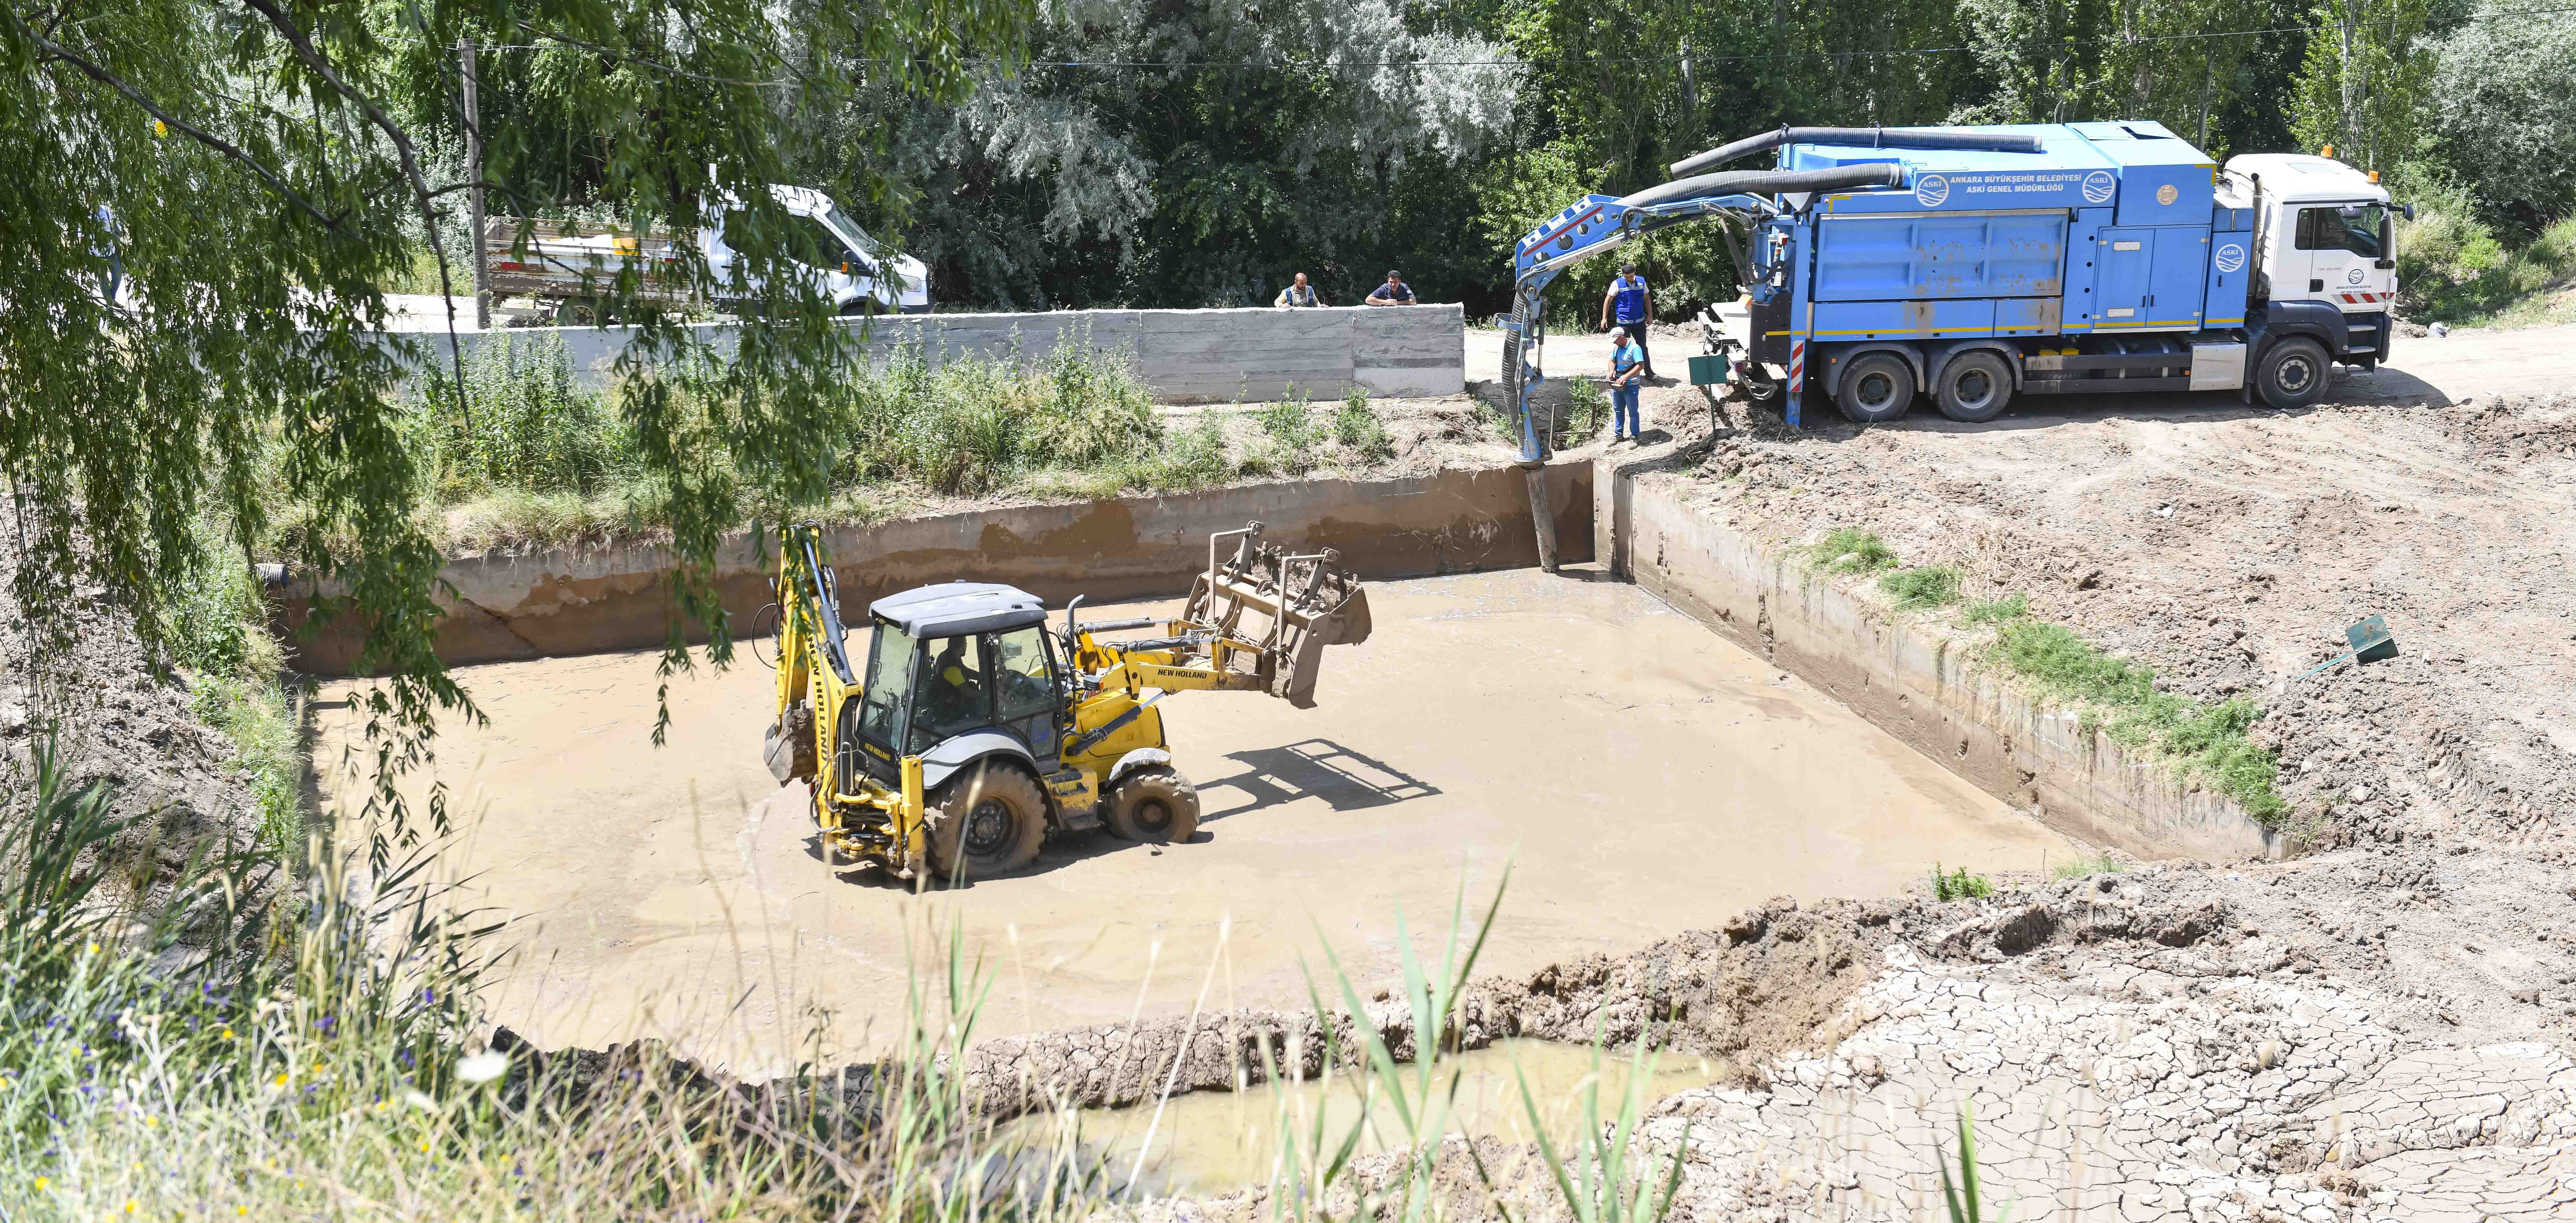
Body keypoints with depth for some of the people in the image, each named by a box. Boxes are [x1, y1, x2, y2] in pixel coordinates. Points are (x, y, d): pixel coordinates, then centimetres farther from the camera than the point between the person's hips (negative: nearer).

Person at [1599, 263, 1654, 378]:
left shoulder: (1641, 281, 2)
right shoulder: (1617, 284, -9)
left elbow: (1647, 299, 13)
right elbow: (1608, 301, -4)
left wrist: (1650, 314, 8)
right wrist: (1604, 319, -6)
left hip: (1640, 321, 3)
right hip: (1624, 322, -3)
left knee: (1643, 347, 7)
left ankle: (1649, 372, 11)